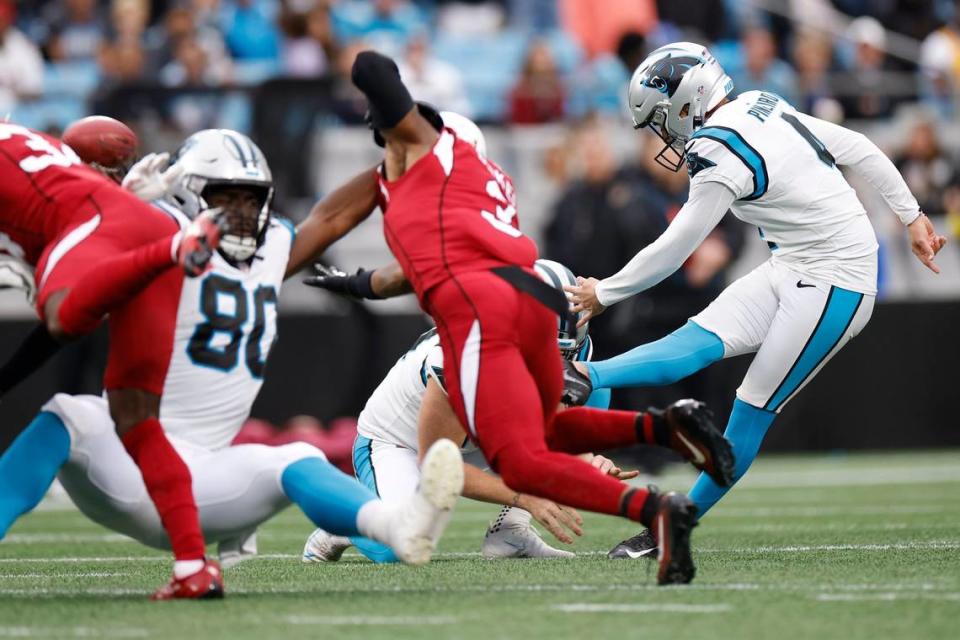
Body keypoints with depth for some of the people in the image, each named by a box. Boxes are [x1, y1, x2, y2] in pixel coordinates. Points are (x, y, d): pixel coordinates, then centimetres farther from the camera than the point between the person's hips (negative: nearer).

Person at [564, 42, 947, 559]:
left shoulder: (722, 155, -21)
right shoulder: (762, 108, 5)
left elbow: (673, 251, -14)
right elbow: (858, 150, 12)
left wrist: (604, 293, -2)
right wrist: (911, 216, 21)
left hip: (833, 283, -8)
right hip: (792, 269, 8)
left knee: (753, 410, -7)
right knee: (698, 342, -4)